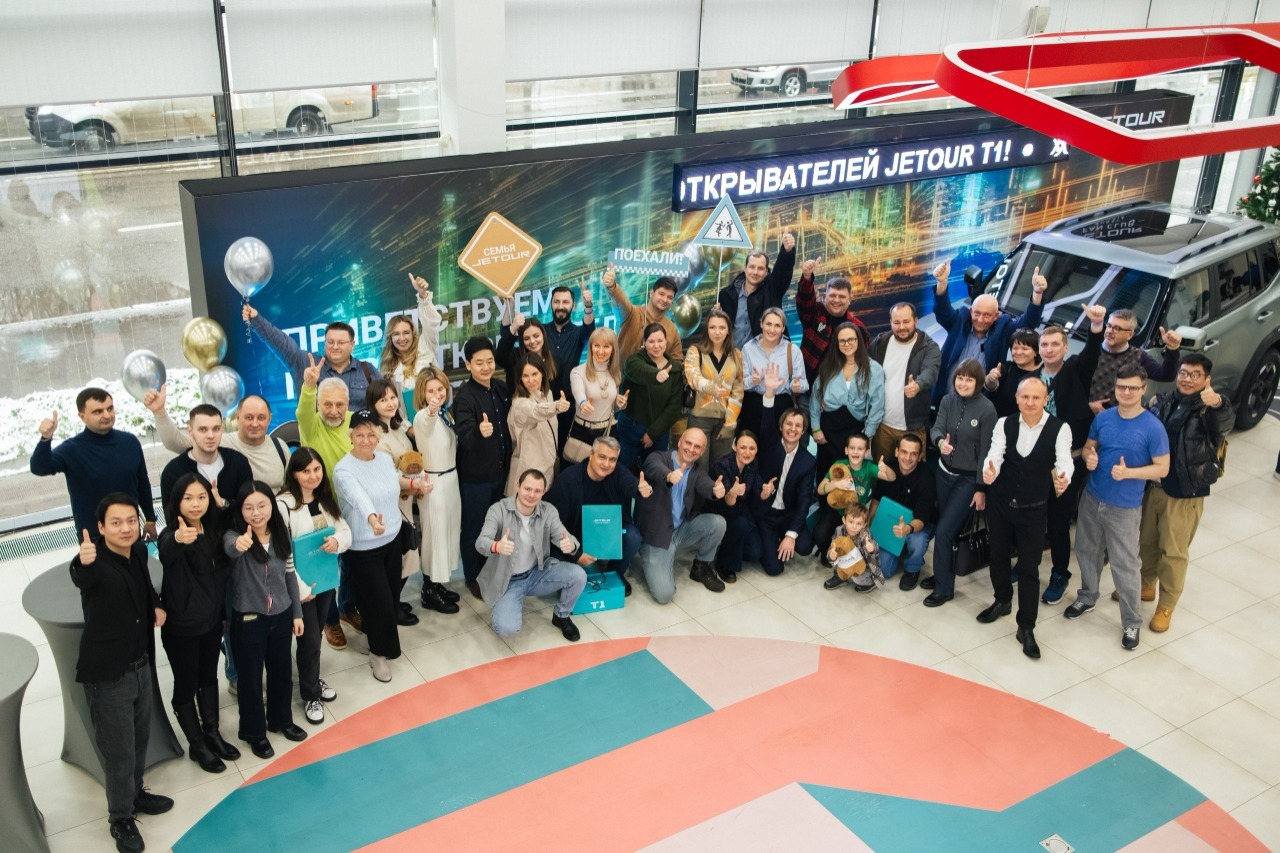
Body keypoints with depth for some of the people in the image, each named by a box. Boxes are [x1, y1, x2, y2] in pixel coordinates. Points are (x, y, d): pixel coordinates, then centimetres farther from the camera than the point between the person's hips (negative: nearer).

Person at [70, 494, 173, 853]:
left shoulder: (138, 552, -2)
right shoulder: (95, 563, -24)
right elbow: (82, 579, -50)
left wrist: (156, 604, 3)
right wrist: (84, 563, -72)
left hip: (140, 665, 7)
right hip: (107, 674, -7)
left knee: (140, 737, 23)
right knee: (118, 750, 5)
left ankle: (135, 792, 45)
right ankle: (120, 818, 24)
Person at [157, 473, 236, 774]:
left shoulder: (214, 529, -5)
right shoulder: (170, 536, -24)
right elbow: (168, 553, -50)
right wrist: (178, 540, -70)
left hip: (212, 620, 6)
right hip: (181, 627, -6)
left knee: (209, 677, 21)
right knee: (186, 685, 10)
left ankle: (212, 733, 38)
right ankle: (197, 745, 27)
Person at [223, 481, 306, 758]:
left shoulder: (281, 535, -4)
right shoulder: (235, 536, -19)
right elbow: (230, 547, -45)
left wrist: (297, 613, 8)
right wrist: (239, 544, -69)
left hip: (281, 615, 4)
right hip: (248, 620, -4)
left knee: (281, 672, 21)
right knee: (251, 678, 12)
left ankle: (281, 719, 44)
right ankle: (254, 732, 32)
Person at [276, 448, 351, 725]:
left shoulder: (326, 500, 1)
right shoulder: (283, 504, -20)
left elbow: (346, 530, 7)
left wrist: (338, 541, -18)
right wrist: (300, 588, -18)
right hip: (300, 586, -6)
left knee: (315, 635, 21)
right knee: (309, 640, 3)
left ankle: (312, 679, 43)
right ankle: (310, 696, 22)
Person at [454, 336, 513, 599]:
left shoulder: (501, 388, 0)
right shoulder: (464, 397, -20)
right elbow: (464, 436, -32)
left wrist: (509, 463, 6)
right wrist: (479, 432, -52)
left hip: (500, 471, 6)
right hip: (475, 475, -6)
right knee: (473, 528, 9)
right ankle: (472, 577, 26)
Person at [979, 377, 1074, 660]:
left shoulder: (1059, 429, -14)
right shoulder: (1004, 424, -8)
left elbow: (1064, 461, -24)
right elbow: (995, 454, -19)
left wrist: (1063, 480, -47)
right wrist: (989, 472, -42)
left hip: (1033, 509, -3)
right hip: (999, 503, 3)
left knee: (1029, 568, 2)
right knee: (998, 554, 20)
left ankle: (1026, 628, 15)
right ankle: (1002, 601, 46)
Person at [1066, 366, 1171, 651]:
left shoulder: (1153, 427, -16)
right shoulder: (1103, 418, -2)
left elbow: (1162, 468, -12)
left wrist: (1128, 473, -26)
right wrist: (1089, 457, -13)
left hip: (1125, 508, -5)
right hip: (1092, 498, 5)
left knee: (1125, 565, 2)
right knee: (1087, 551, 20)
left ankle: (1131, 623, 17)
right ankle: (1087, 597, 44)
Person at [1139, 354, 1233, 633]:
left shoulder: (1210, 410, -13)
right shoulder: (1162, 402, 3)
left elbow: (1224, 424, -37)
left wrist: (1218, 404, -58)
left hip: (1185, 494, -5)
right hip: (1151, 486, 5)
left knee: (1174, 551, 4)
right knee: (1146, 541, 19)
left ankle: (1166, 605, 20)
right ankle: (1145, 585, 41)